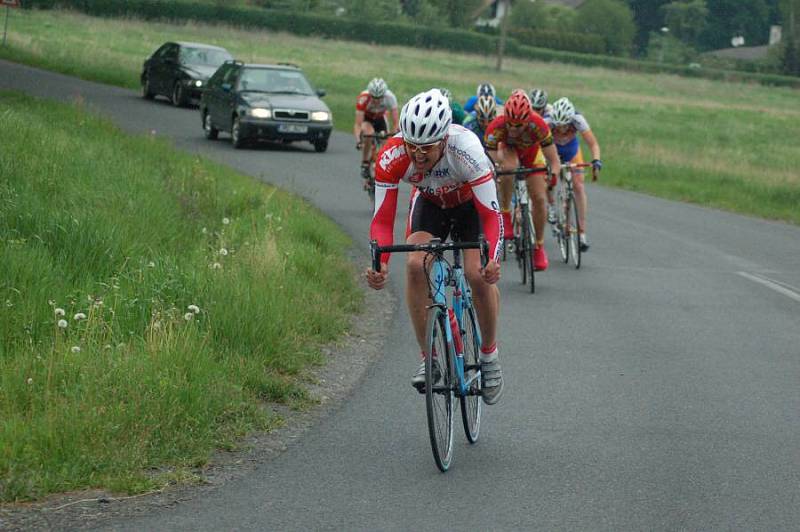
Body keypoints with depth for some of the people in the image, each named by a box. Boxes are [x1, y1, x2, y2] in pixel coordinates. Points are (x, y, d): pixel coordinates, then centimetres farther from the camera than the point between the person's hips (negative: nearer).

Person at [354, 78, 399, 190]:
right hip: (366, 118, -2)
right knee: (369, 133, -34)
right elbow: (358, 124, -38)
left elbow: (395, 122, -29)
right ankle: (365, 164, -20)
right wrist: (358, 140, -54)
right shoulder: (363, 99, -37)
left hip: (380, 119, 2)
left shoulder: (390, 98, -32)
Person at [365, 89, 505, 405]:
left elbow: (491, 214, -39)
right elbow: (382, 220, -31)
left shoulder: (466, 150, -41)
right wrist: (380, 264, -49)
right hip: (429, 202, 2)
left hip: (471, 204, -2)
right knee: (415, 266, -22)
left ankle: (489, 354, 5)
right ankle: (428, 358, -8)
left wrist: (491, 260, -56)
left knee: (478, 275, -20)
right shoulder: (392, 157, -34)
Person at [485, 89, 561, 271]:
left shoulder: (538, 125, -38)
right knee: (509, 167, -37)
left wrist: (553, 175, -54)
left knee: (539, 198, -10)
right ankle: (505, 215, -19)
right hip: (508, 149, -1)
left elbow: (554, 161, -35)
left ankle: (539, 246, 10)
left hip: (532, 153, 1)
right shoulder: (496, 127, -39)